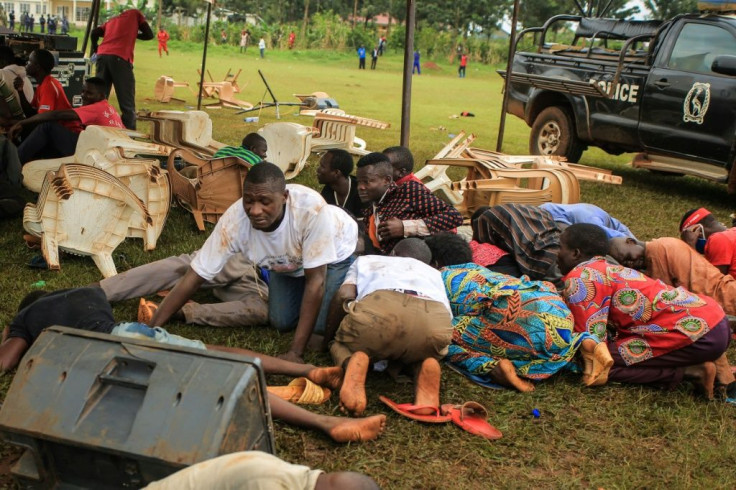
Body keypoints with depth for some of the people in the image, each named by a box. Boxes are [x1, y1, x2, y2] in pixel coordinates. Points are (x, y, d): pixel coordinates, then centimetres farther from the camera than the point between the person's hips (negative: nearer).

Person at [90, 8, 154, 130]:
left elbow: (94, 33, 18)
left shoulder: (111, 20, 32)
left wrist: (95, 49, 31)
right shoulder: (135, 13, 22)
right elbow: (149, 35, 18)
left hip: (102, 56, 5)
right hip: (120, 58, -5)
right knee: (127, 105, -2)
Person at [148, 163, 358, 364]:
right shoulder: (234, 220, -35)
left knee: (323, 325, -16)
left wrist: (295, 352, -36)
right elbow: (193, 277, -28)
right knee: (281, 322, -6)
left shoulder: (311, 208, -44)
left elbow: (315, 280, -36)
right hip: (289, 260, 3)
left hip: (334, 253, -3)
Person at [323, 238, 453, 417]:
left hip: (381, 307, -2)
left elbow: (344, 296, 20)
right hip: (436, 315, 2)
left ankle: (355, 360, -8)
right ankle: (428, 364, -1)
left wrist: (328, 338, 34)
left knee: (344, 345, 29)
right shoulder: (433, 273, 45)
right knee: (425, 350, 36)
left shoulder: (366, 260, 39)